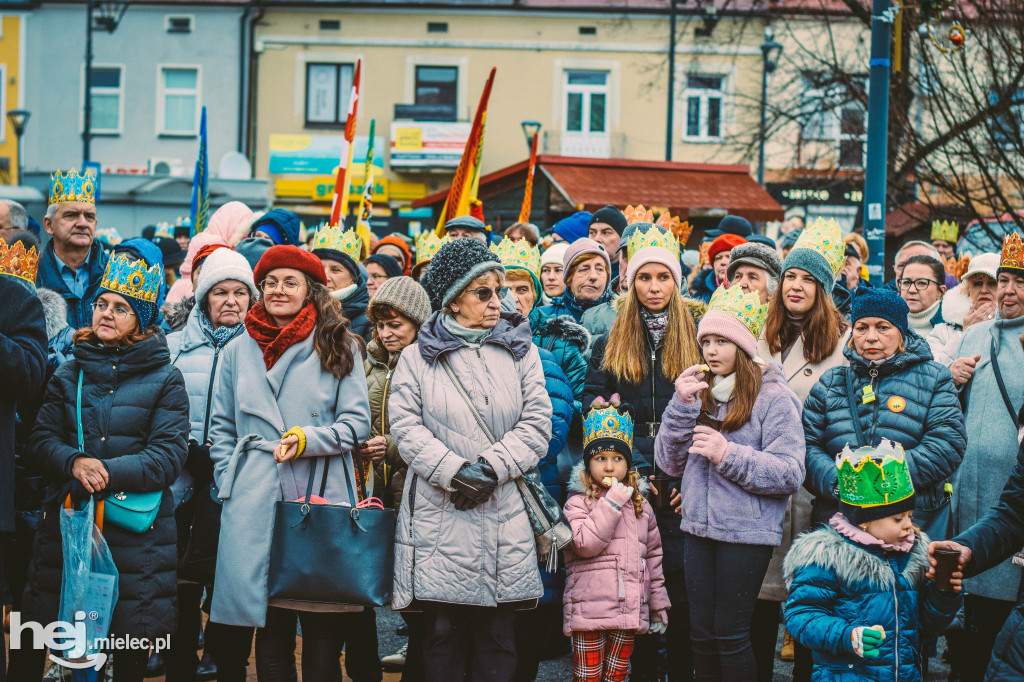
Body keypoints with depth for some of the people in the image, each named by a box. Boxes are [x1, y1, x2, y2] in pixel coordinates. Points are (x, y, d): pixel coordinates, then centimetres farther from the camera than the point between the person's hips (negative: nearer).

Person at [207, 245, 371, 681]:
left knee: (321, 627, -4)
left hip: (321, 498, -2)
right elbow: (221, 431, 18)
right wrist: (230, 486, 6)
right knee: (270, 628, 0)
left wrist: (308, 439, -11)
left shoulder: (338, 348, 8)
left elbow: (357, 422, 4)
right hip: (254, 505, 2)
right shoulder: (238, 351, 15)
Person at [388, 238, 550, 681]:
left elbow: (537, 424, 3)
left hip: (502, 511, 1)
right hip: (438, 514, -1)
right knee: (443, 629, -1)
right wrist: (453, 471, -16)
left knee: (497, 635, 2)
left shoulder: (520, 351, 12)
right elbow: (406, 427, -3)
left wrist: (491, 467, -10)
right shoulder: (418, 357, 8)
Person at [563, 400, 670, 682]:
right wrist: (613, 501, -16)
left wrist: (658, 605, 18)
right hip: (589, 613, -4)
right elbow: (586, 544, -19)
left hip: (629, 613, 5)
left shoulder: (640, 506, 14)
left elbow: (653, 557, 19)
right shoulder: (578, 503, -2)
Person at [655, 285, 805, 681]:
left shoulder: (773, 397, -5)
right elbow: (669, 463, 7)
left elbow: (790, 473, -12)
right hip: (698, 527, 5)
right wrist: (682, 406, -5)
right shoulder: (700, 392, 12)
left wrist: (728, 454, -19)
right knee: (701, 632, 9)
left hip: (747, 530, -5)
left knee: (730, 633, -2)